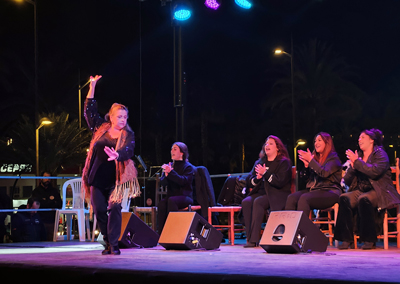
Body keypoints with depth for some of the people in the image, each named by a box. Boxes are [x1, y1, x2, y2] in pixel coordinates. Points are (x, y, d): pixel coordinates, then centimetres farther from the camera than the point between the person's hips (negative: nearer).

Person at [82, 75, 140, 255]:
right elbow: (89, 111, 11)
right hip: (98, 177, 3)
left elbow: (128, 151, -17)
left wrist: (117, 155, -40)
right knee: (99, 210, 1)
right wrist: (92, 87, 7)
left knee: (114, 209, -10)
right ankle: (107, 242, 15)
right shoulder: (101, 128, 7)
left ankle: (114, 244, -6)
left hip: (116, 178, -3)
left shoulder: (128, 135, -1)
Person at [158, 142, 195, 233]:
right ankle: (161, 233, -32)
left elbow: (183, 181, -18)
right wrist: (166, 175, -16)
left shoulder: (188, 167, 0)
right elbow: (162, 183, 6)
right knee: (162, 203, -30)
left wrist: (170, 172, -27)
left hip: (185, 197, -4)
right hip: (171, 195, 4)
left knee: (171, 200, -36)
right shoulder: (170, 165, 15)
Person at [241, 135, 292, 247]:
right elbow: (250, 180, 18)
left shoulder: (284, 162, 3)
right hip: (260, 192, 6)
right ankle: (249, 237, -29)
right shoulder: (259, 162, 21)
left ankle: (254, 239, -35)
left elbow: (280, 182, -11)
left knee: (258, 202, -34)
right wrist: (257, 178, -4)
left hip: (277, 194, -6)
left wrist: (265, 173, -11)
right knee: (246, 202, -26)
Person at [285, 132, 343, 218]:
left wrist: (310, 160, -14)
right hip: (312, 190, 6)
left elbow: (325, 173, -16)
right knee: (291, 198, -23)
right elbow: (306, 178, 20)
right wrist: (306, 165, 2)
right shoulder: (315, 157, 22)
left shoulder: (333, 158, 3)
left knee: (304, 198, -35)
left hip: (329, 191, -6)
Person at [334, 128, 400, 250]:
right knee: (344, 198, -26)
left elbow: (375, 171, -20)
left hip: (379, 191, -5)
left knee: (363, 199, -37)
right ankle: (347, 239, -27)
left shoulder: (380, 154, 2)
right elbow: (347, 181, 15)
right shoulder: (358, 156, 18)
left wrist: (357, 162, -13)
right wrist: (352, 166, -3)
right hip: (360, 191, 5)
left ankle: (369, 240, -25)